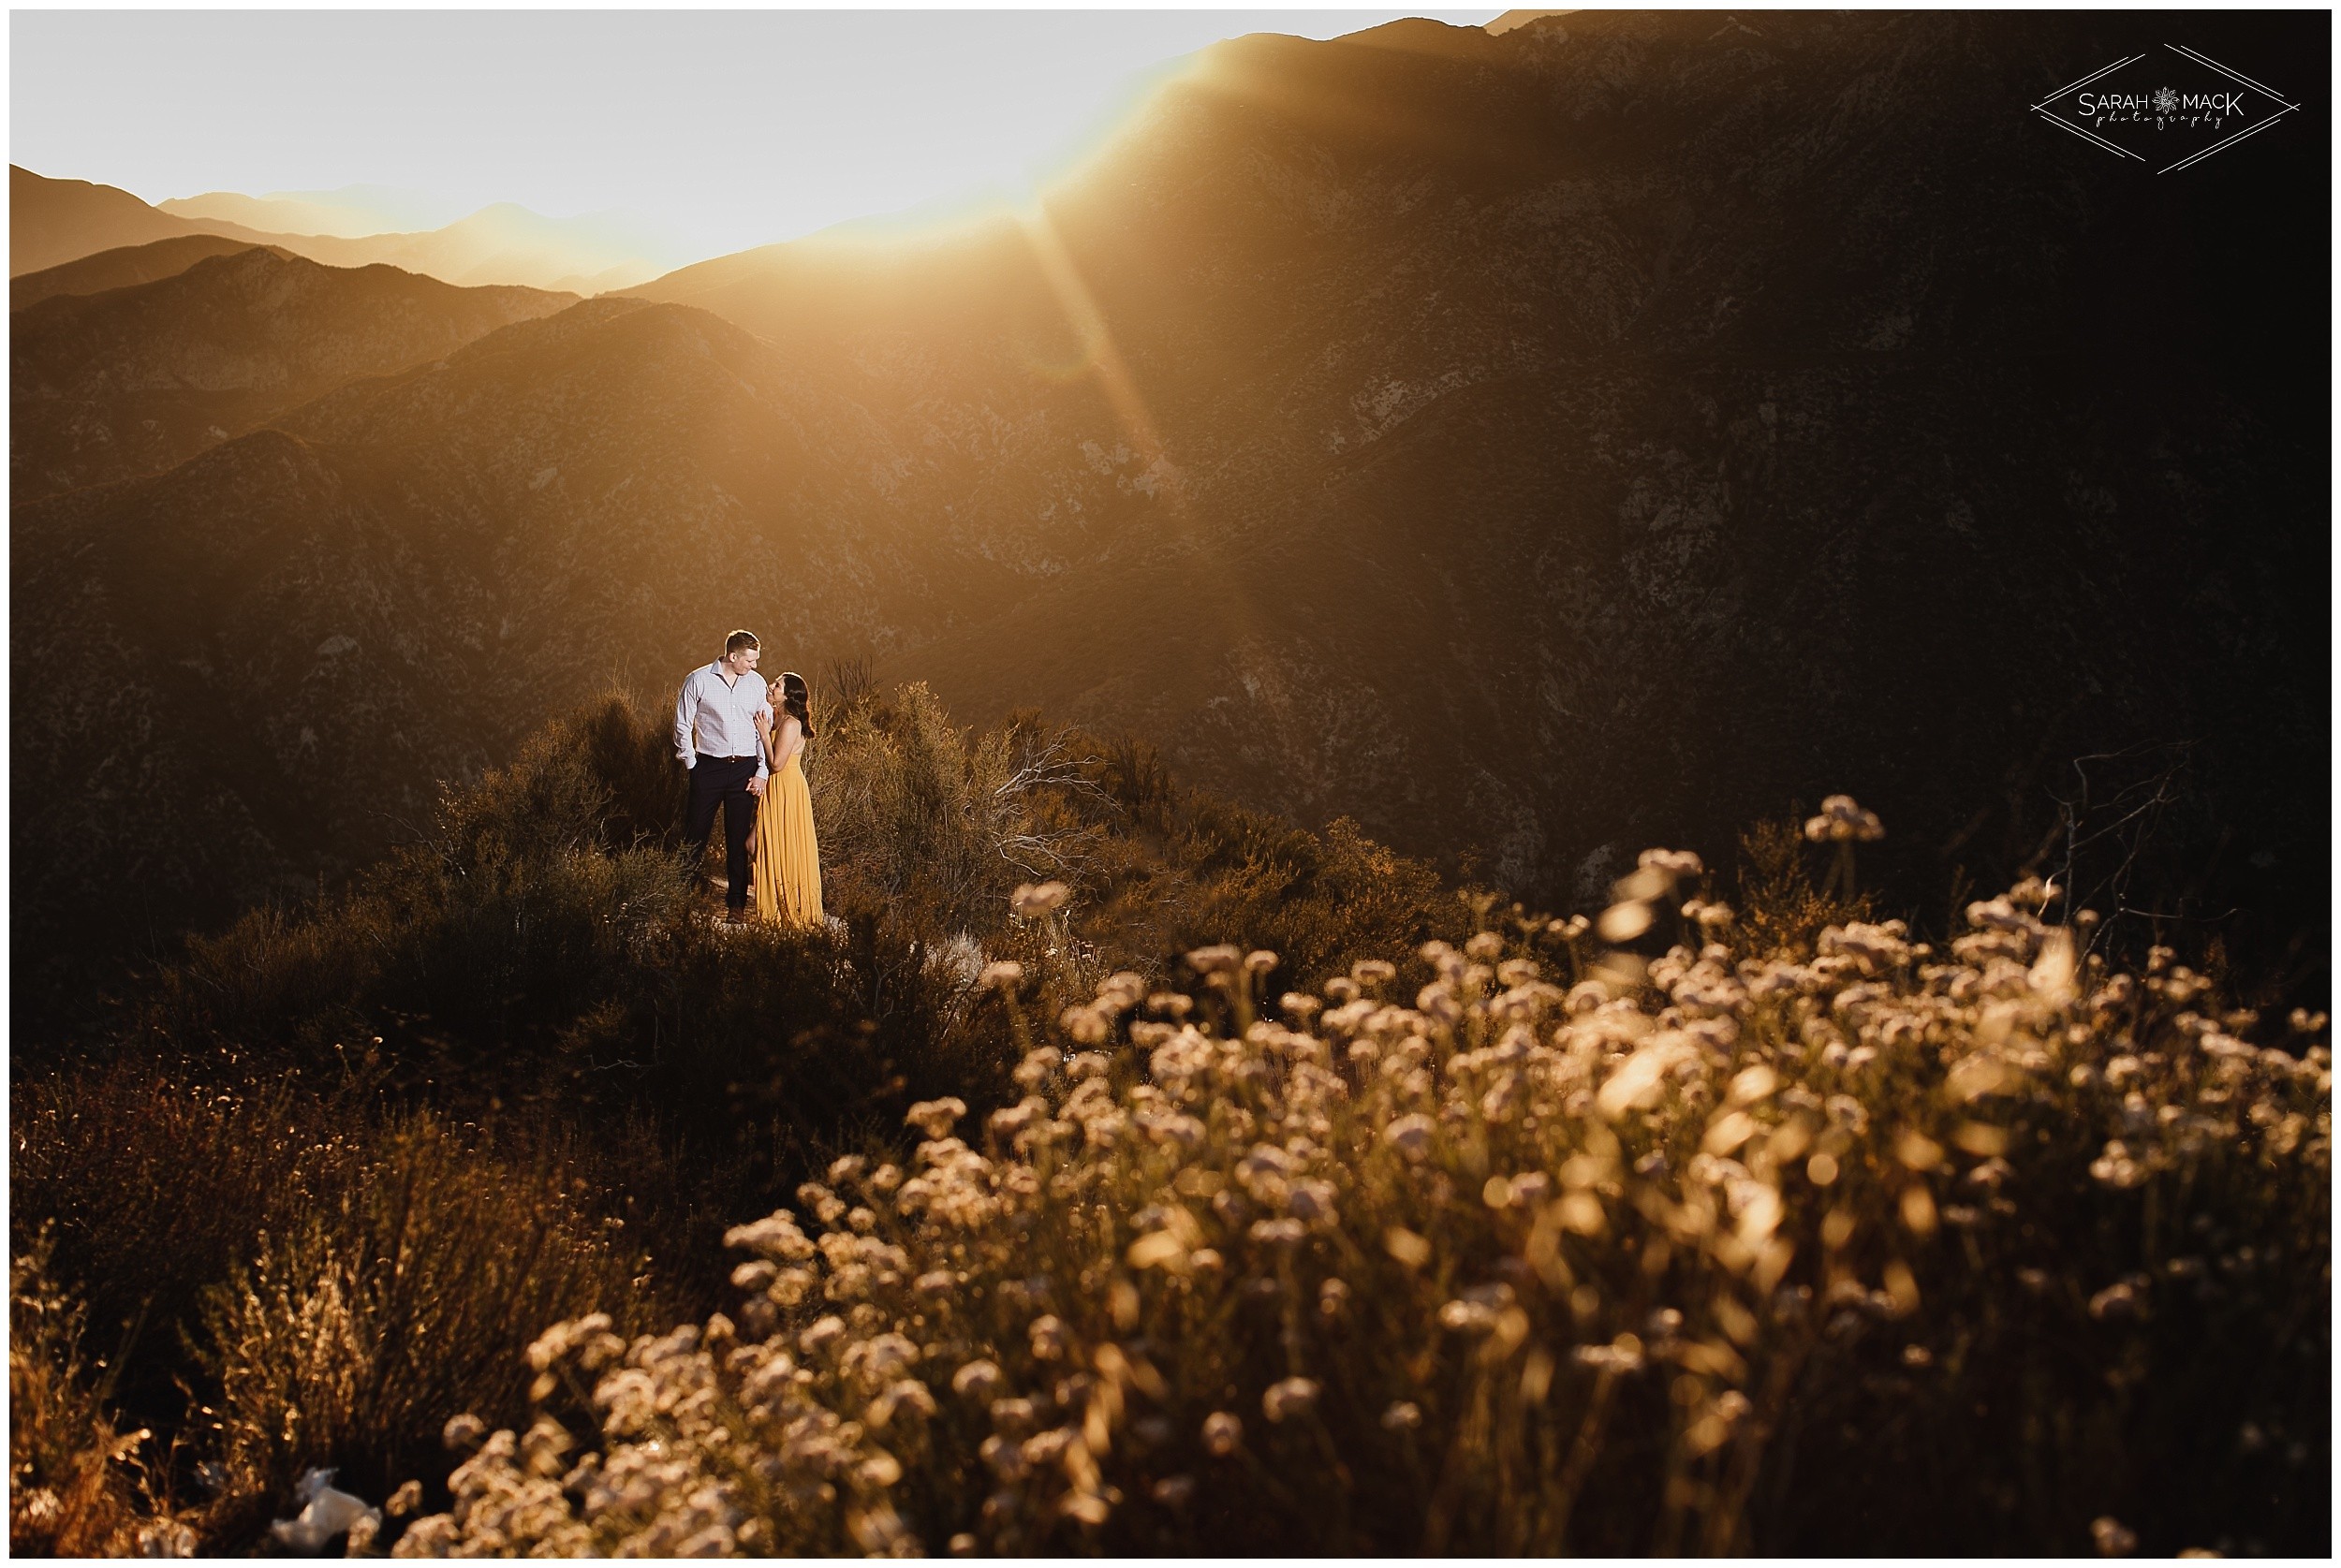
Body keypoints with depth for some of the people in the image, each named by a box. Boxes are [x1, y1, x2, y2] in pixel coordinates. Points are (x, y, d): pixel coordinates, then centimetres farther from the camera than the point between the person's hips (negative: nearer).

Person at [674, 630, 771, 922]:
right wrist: (692, 765, 1)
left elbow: (766, 729, 6)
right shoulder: (698, 680, -4)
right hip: (708, 766, -2)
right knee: (696, 833, 3)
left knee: (738, 838, 7)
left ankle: (737, 903, 15)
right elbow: (682, 725, 3)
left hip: (744, 767, 2)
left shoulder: (756, 684, 4)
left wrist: (762, 772, 0)